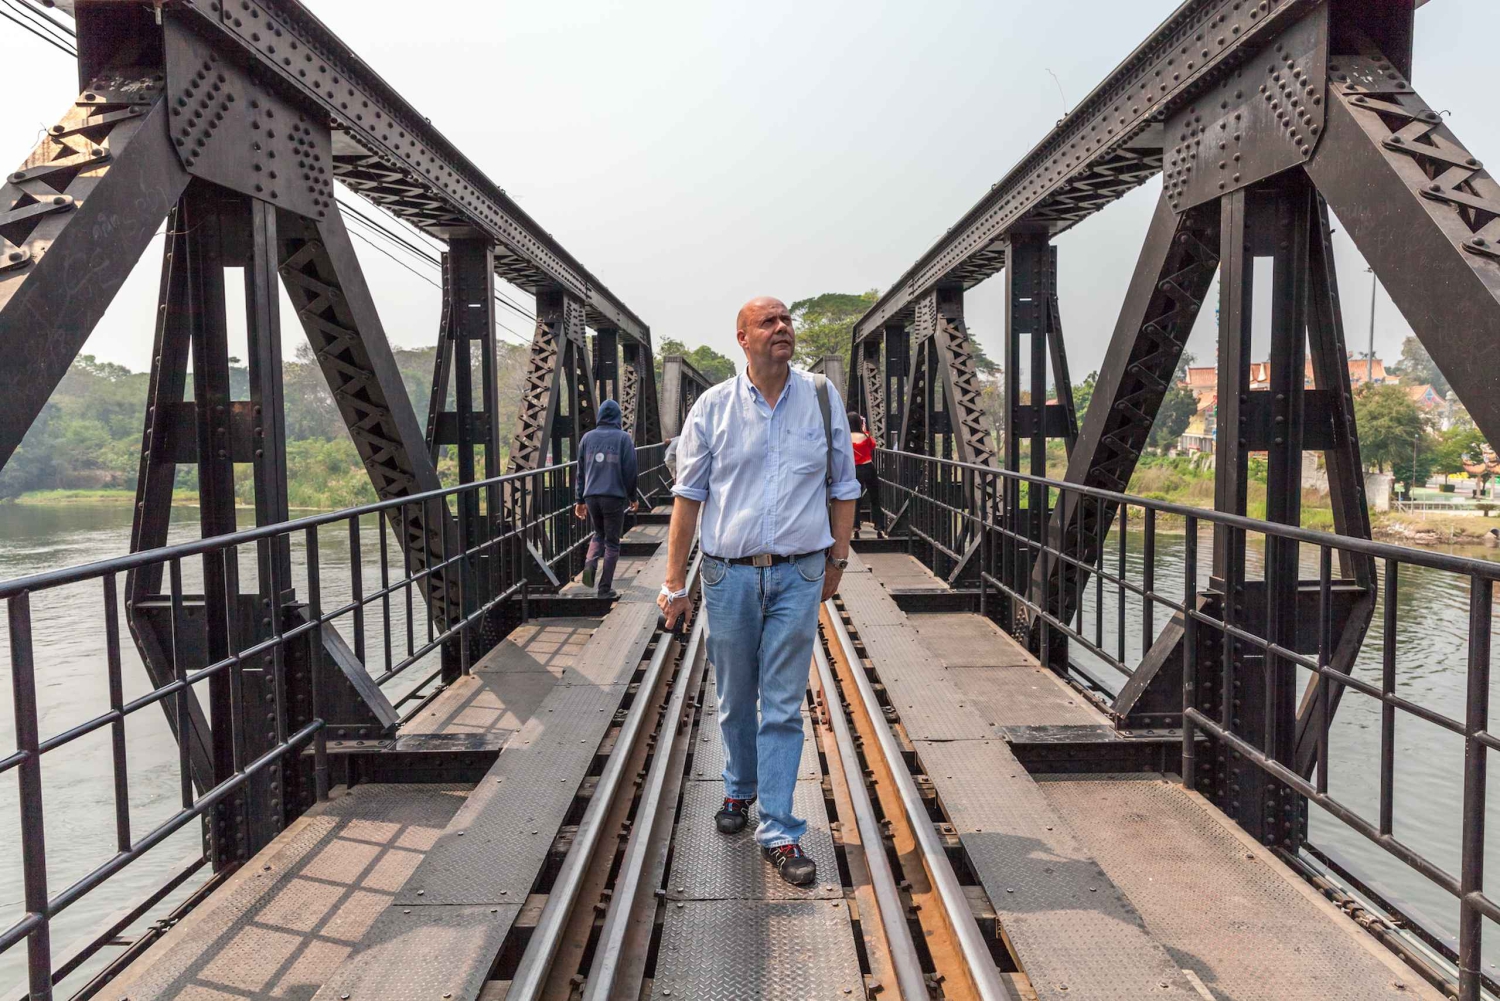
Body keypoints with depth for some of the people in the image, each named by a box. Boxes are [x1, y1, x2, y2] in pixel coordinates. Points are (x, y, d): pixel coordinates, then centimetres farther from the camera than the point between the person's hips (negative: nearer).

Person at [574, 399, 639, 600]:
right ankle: (605, 587, 6)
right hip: (614, 496, -3)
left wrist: (579, 500, 15)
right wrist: (632, 497, 9)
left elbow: (580, 471, 10)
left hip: (591, 497, 3)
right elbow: (630, 471, -3)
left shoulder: (587, 438, 8)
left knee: (598, 535, 23)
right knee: (612, 542, 7)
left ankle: (590, 564, -4)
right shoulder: (624, 438, -2)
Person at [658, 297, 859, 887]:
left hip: (799, 576, 0)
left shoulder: (823, 400, 3)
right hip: (728, 574, 1)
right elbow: (688, 495, 2)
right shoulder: (713, 407, -1)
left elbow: (842, 489, 11)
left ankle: (779, 832, 10)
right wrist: (674, 582, 1)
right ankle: (739, 791, 40)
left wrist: (837, 560, 11)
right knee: (734, 700, 15)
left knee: (784, 708, 1)